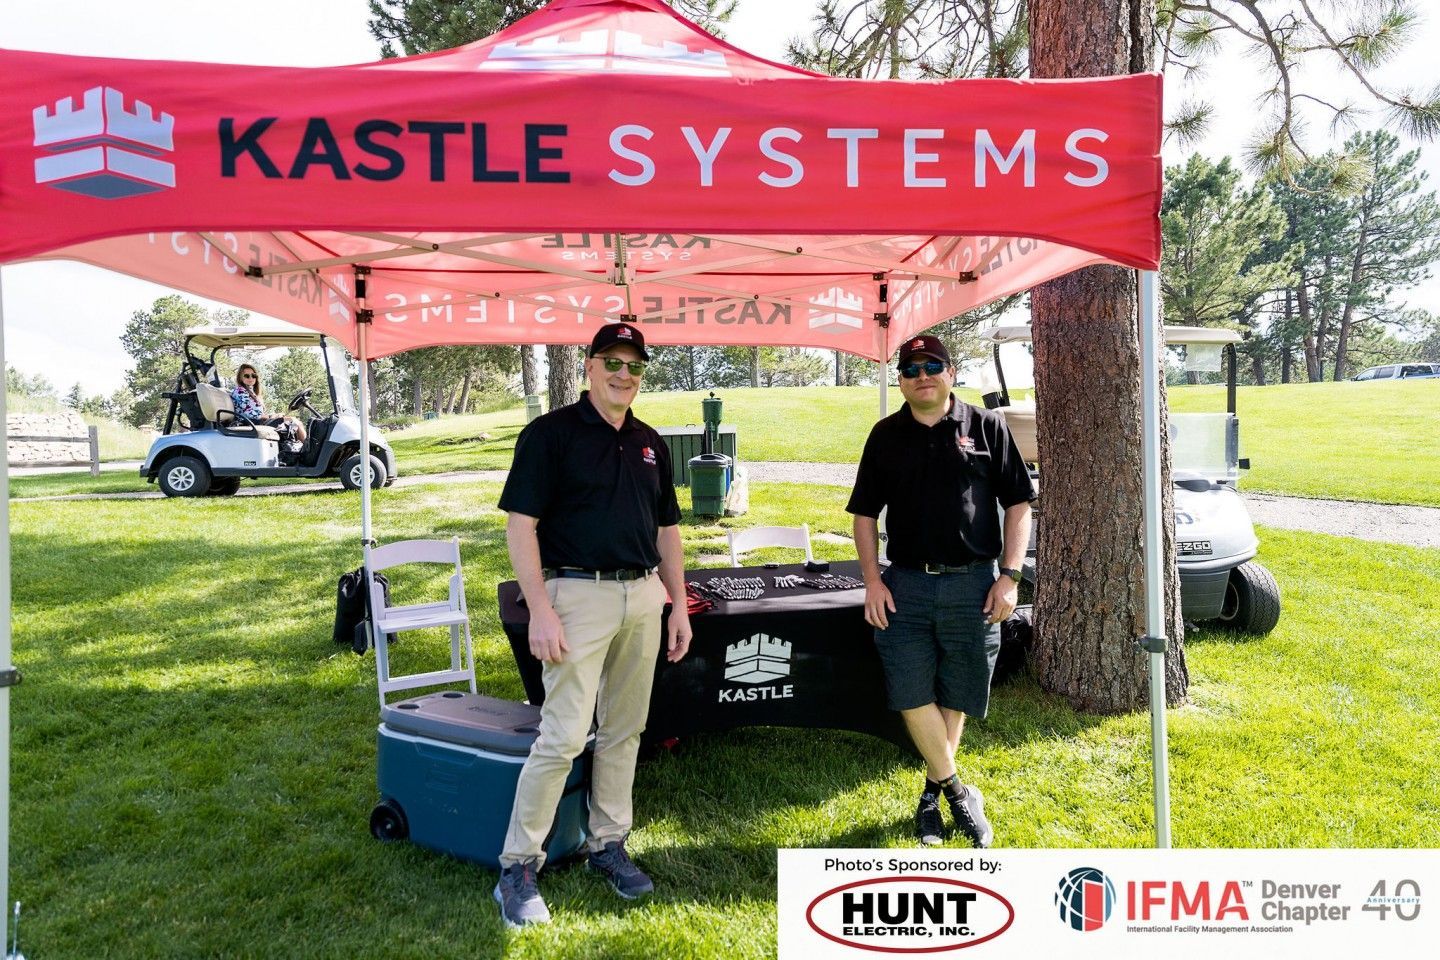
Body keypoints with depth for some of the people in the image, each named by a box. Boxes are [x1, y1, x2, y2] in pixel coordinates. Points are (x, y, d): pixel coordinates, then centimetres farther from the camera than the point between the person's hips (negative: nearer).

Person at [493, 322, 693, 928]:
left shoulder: (649, 443, 13)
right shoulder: (551, 433, -5)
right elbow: (521, 524, -11)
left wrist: (679, 605, 13)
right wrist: (540, 610, -17)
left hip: (644, 597, 6)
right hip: (579, 594, -6)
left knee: (623, 731, 13)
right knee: (564, 736, -7)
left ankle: (608, 845, 28)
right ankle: (517, 867, 7)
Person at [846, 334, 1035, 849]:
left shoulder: (986, 427, 2)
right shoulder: (886, 436, 7)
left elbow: (1018, 505, 3)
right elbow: (865, 513, 9)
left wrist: (1009, 576, -6)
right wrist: (872, 580, -1)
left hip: (972, 584, -1)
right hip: (905, 585, 1)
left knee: (956, 697, 9)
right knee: (912, 696, -2)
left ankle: (933, 790, 28)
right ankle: (959, 792, 14)